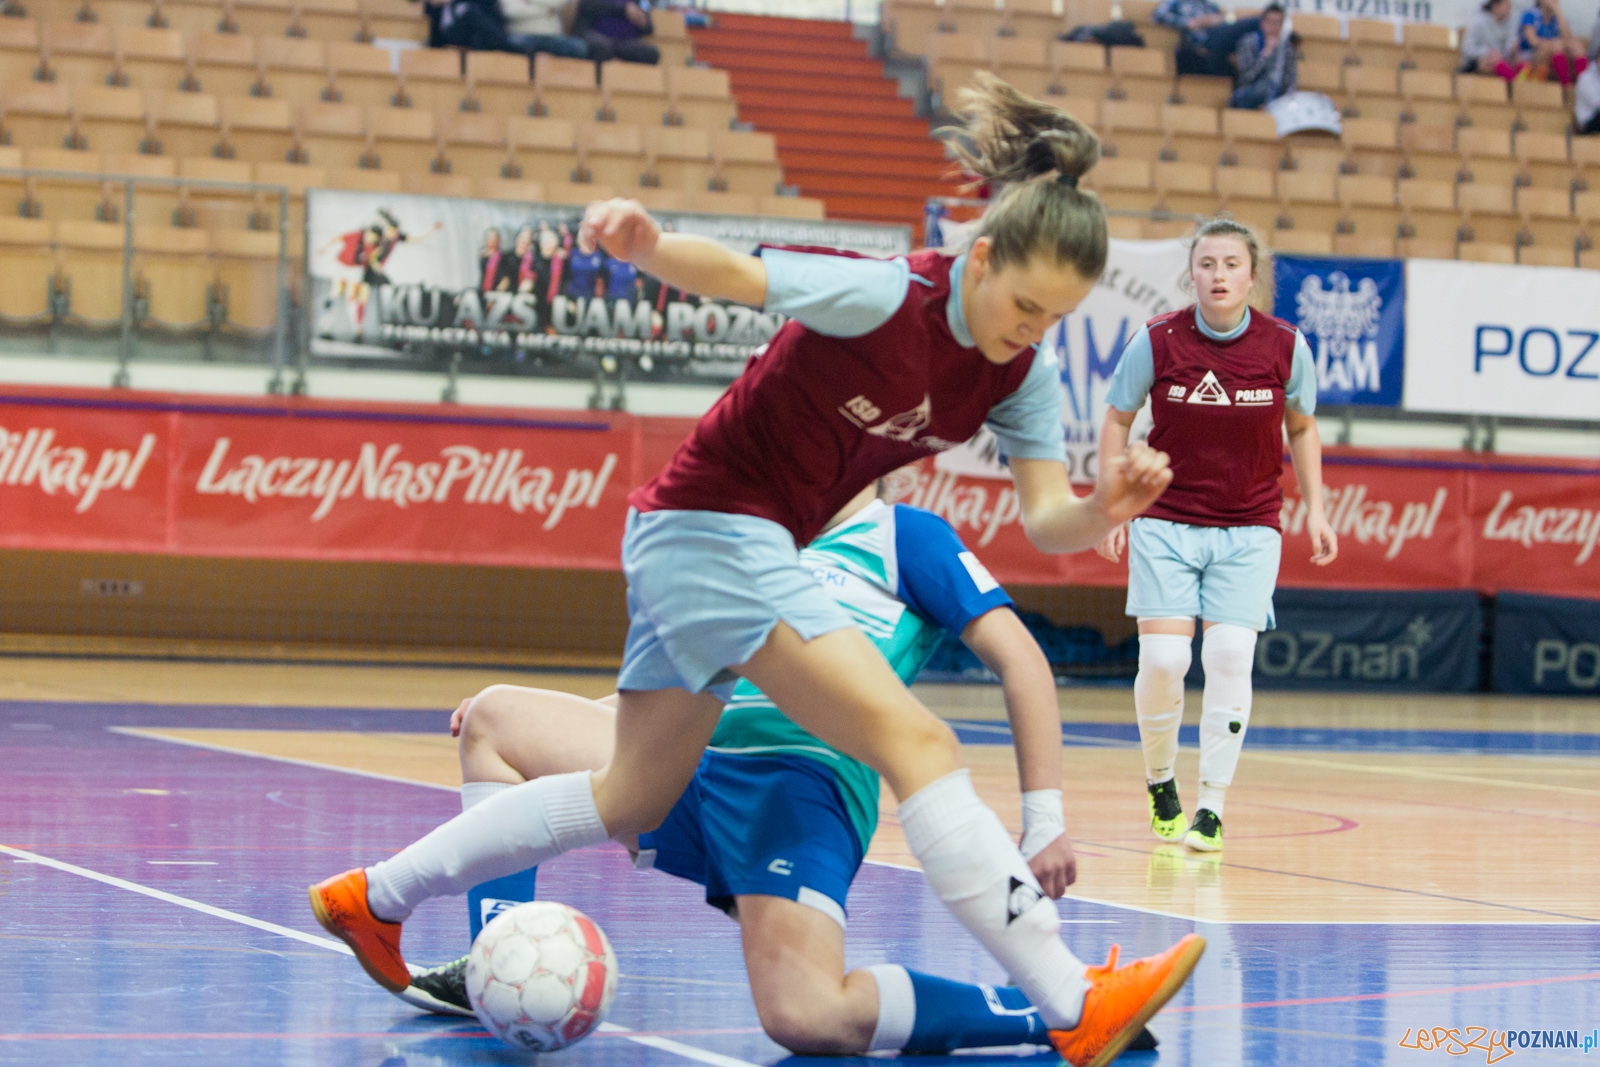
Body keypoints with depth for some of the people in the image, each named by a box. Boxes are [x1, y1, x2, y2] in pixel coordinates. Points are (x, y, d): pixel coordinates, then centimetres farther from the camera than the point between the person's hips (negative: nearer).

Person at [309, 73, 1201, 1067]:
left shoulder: (1022, 374, -1)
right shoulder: (883, 296, -21)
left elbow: (1045, 518, -6)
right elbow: (734, 274, -26)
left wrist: (1102, 507, -28)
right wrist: (650, 245, -47)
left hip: (756, 550, 9)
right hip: (710, 526, -9)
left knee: (633, 801, 21)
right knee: (919, 745, -19)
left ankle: (375, 896, 32)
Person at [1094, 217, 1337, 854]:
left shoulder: (1285, 347, -6)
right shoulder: (1157, 341, -9)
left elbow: (1301, 427, 10)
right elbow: (1117, 420, 4)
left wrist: (1315, 509, 5)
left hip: (1249, 528, 1)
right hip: (1165, 523, -1)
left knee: (1230, 658, -11)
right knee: (1162, 658, -11)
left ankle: (1211, 809, -2)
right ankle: (1160, 783, 16)